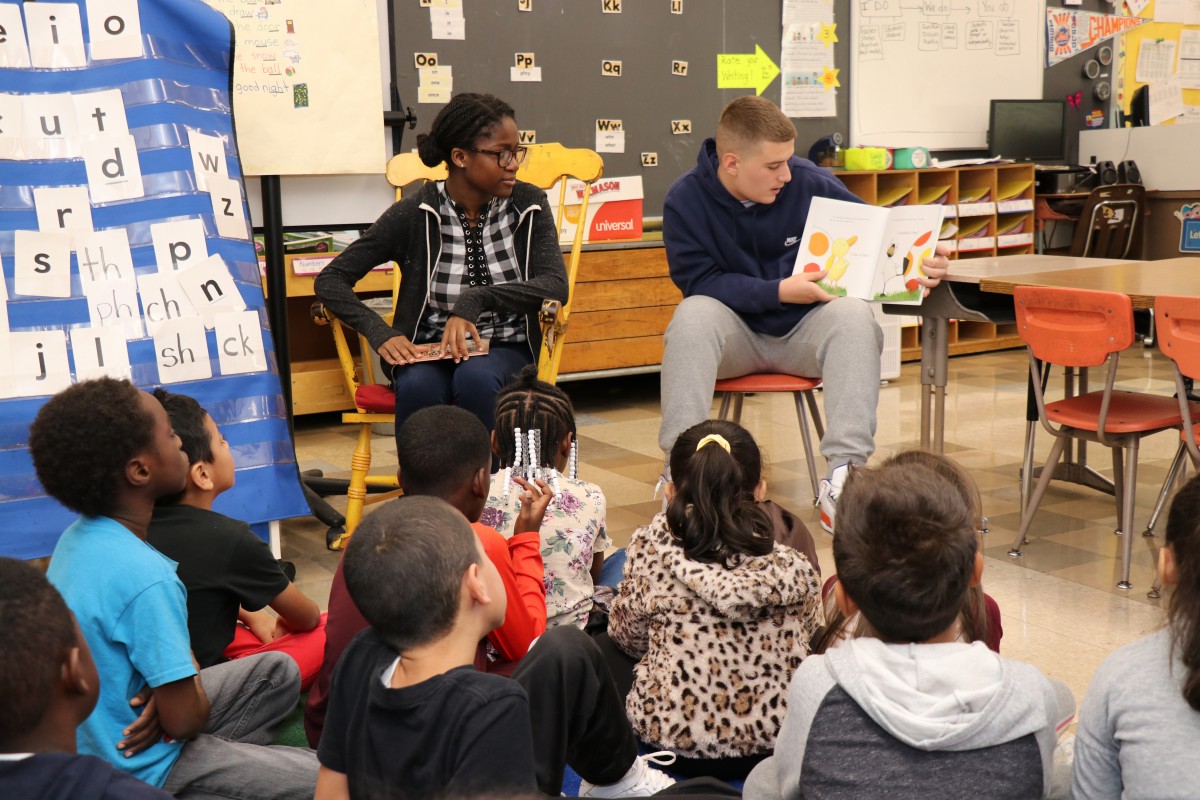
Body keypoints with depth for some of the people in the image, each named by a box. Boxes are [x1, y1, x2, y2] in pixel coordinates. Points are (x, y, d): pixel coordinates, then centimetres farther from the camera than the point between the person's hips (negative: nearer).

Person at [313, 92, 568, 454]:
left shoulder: (528, 204, -1)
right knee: (417, 387, -34)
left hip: (505, 348, 1)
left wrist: (477, 299, -28)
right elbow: (330, 280, -5)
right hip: (429, 351, 0)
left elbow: (556, 286, -14)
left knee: (475, 378, -33)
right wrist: (381, 333, -22)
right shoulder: (416, 214, -5)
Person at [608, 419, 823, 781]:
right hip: (775, 741, 1)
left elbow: (628, 636, -1)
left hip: (672, 738, 0)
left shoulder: (651, 548, -14)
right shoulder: (794, 568, -11)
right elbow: (808, 638, 6)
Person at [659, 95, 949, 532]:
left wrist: (918, 263, -19)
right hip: (735, 334, -1)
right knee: (693, 315, -33)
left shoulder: (810, 182, -8)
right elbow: (697, 281, -14)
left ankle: (843, 473, -37)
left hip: (804, 331, 1)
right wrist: (777, 291, -22)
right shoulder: (686, 199, -10)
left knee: (854, 314, -30)